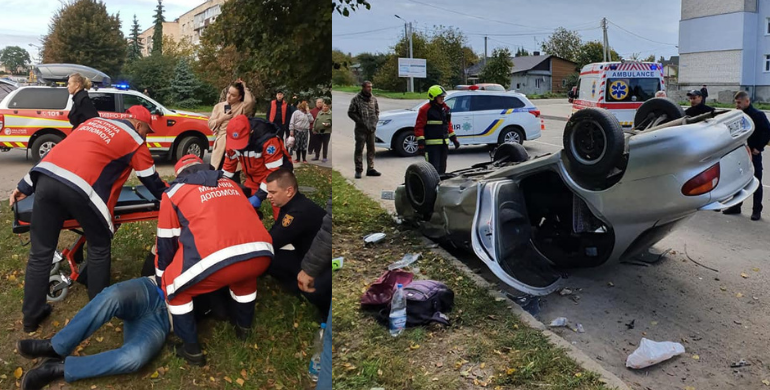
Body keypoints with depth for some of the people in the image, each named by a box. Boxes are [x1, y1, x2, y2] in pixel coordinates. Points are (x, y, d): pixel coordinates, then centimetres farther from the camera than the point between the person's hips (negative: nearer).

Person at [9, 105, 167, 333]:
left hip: (46, 176, 6)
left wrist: (26, 186, 30)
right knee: (99, 248, 17)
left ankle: (32, 315, 25)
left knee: (40, 251, 15)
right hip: (80, 187, -5)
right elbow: (152, 181, 20)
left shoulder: (94, 122, 29)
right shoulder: (135, 141, 14)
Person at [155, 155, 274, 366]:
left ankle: (192, 350, 27)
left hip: (217, 260, -4)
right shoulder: (230, 183, 31)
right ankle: (244, 326, 50)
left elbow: (166, 242, 27)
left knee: (174, 286, 23)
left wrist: (161, 281, 42)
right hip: (261, 254, 5)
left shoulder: (174, 192, 20)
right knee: (245, 275, 39)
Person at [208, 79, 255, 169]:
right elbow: (210, 124, 11)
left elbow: (250, 101, -22)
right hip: (221, 142, 3)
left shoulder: (242, 106, 2)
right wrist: (222, 119, -5)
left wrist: (244, 88, -9)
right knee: (217, 170, 4)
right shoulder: (219, 106, 10)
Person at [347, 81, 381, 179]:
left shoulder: (374, 99, 10)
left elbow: (377, 111, 21)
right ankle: (358, 170, 2)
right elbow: (351, 112, -5)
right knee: (359, 149, -4)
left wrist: (375, 121, 6)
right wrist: (360, 121, -12)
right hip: (361, 129, -5)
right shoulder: (356, 99, -6)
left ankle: (370, 169, 18)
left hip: (371, 129, 5)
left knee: (371, 149, 9)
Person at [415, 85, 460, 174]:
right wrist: (420, 143, -17)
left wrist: (454, 138, 20)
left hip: (444, 143, 8)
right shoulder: (425, 109, -8)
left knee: (442, 168, 15)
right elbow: (419, 127, -11)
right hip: (431, 144, -8)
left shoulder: (445, 108, 15)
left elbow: (448, 125, 24)